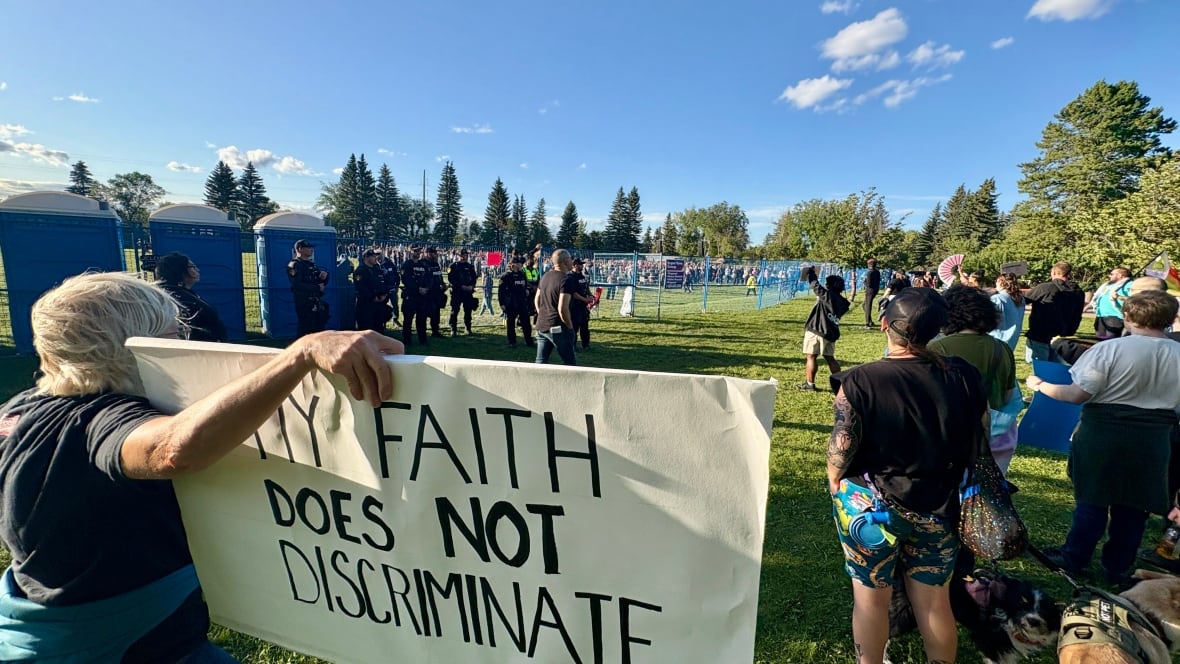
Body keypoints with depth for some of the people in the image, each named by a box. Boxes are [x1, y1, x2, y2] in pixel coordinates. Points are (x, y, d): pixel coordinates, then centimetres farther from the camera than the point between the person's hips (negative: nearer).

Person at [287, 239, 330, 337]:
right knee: (305, 331, -6)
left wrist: (324, 276, -1)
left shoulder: (311, 264, 18)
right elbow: (297, 285, -21)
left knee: (319, 329, 13)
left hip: (316, 303, 8)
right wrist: (317, 287, -15)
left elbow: (323, 282, 21)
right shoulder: (294, 265, -7)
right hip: (304, 304, -8)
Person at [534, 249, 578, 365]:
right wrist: (570, 326, -11)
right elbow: (562, 309, -23)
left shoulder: (545, 276, 9)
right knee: (570, 362, 6)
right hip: (558, 328, -7)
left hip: (541, 326, 7)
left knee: (541, 362, 11)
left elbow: (536, 300, 16)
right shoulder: (566, 281, -15)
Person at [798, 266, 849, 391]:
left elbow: (815, 284, -2)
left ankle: (810, 383, 2)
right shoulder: (842, 302, 8)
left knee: (811, 357, -1)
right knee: (830, 358, 16)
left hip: (816, 330, -7)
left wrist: (810, 272, 15)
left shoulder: (827, 295, -10)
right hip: (830, 332, 7)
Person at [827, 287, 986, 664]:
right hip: (937, 507, 4)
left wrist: (835, 483, 3)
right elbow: (978, 438, 4)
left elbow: (841, 449, -17)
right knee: (935, 601, 21)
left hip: (869, 506, -3)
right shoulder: (963, 376, -9)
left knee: (871, 598, 16)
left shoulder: (860, 382, -23)